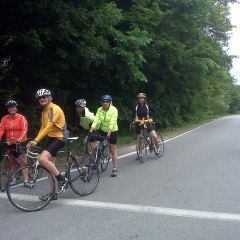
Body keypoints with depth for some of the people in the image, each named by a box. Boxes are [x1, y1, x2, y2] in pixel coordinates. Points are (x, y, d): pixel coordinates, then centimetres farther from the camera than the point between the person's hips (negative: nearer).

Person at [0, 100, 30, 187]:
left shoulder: (21, 118, -7)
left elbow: (24, 130, -15)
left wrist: (20, 139, -30)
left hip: (21, 143, -3)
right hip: (10, 143, 4)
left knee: (23, 161, -6)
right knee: (12, 162, 12)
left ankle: (26, 180, -4)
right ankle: (13, 179, 22)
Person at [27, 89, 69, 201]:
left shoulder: (54, 109, -17)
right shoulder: (44, 111, 12)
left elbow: (48, 127, -25)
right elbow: (43, 127, 13)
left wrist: (36, 141, -30)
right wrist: (34, 140, 3)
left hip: (59, 137, -9)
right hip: (51, 137, 9)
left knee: (42, 159, -25)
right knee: (50, 166, 8)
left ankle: (62, 180, -10)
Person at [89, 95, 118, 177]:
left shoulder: (114, 110, -20)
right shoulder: (99, 110, -9)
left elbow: (112, 122, -29)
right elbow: (96, 120, -18)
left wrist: (109, 133, -40)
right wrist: (91, 131, -30)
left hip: (112, 131, -4)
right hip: (102, 130, 4)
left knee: (113, 151, 0)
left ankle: (114, 169, 7)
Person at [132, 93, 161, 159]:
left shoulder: (147, 106, -1)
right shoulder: (135, 107, -3)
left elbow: (154, 111, 10)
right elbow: (133, 116, -4)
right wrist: (133, 121, -22)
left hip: (147, 123, 0)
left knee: (155, 137, -15)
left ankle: (158, 149, 9)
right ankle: (140, 154, 20)